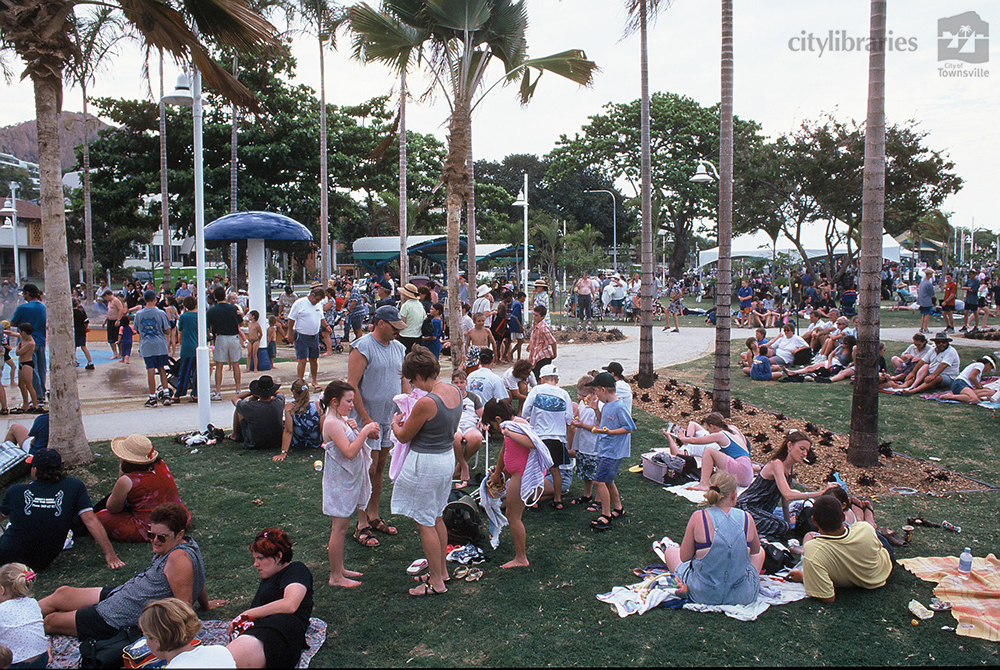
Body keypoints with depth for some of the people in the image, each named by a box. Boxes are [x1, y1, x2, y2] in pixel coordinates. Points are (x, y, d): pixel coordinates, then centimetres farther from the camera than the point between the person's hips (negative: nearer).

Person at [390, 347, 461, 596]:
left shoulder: (426, 402, -26)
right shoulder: (455, 392, -1)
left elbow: (404, 436, -12)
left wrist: (395, 423, 10)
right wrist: (409, 421, 18)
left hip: (426, 464, -9)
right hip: (448, 457, 9)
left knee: (425, 523, 6)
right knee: (436, 518, 23)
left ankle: (436, 582, 16)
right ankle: (442, 569, 36)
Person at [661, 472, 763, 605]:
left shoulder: (698, 517, -17)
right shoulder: (747, 518, -11)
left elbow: (684, 558, -9)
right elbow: (755, 551, 8)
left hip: (703, 595, -2)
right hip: (743, 596, 2)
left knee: (670, 551, 25)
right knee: (761, 552, 33)